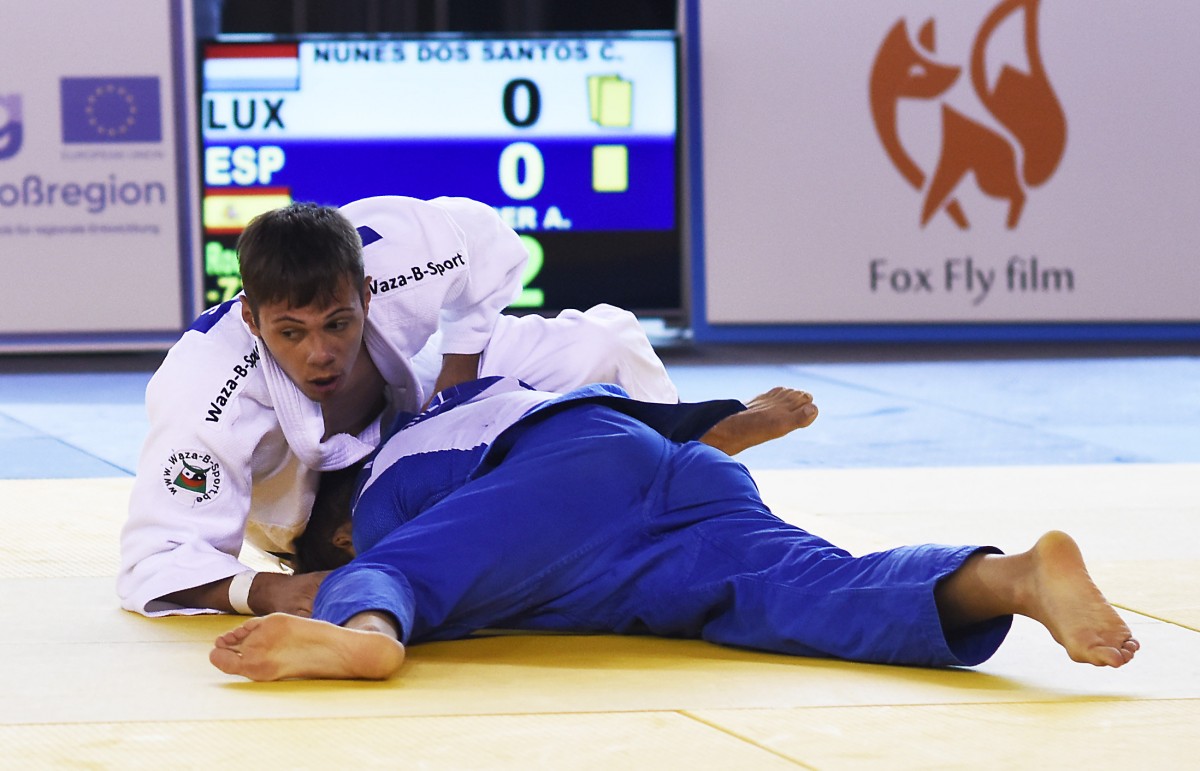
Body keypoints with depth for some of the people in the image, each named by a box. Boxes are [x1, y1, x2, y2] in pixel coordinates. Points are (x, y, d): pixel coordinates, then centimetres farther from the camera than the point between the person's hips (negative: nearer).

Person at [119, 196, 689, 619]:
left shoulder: (401, 245, -38)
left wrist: (458, 378, -13)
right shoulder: (201, 399, -46)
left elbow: (491, 250, -12)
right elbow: (157, 564, -43)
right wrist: (265, 592, -60)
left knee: (605, 343, -8)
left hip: (414, 393, 2)